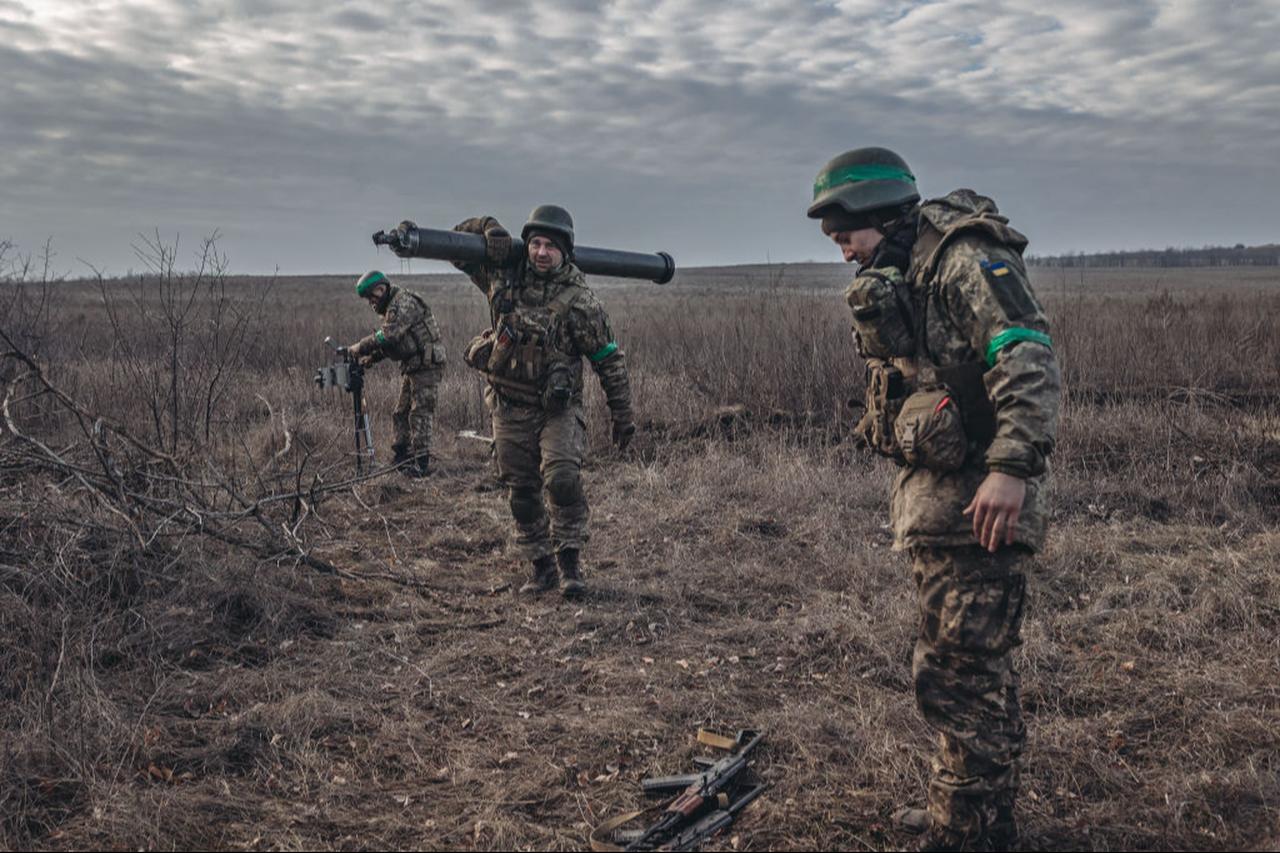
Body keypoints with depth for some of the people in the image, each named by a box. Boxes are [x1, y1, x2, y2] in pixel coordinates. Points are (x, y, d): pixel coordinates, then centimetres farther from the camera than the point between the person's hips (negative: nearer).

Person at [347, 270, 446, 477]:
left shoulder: (404, 302, -16)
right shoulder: (391, 308, 17)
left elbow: (388, 335, -26)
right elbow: (391, 342, 20)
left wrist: (360, 347, -18)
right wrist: (371, 357, 5)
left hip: (426, 365, -10)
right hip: (412, 367, 10)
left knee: (420, 415, -10)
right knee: (400, 414, 13)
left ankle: (421, 464, -7)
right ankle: (401, 459, 21)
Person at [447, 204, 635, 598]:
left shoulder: (579, 299, -11)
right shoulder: (504, 274, -1)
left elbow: (609, 359, -4)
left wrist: (622, 414, -3)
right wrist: (490, 228, -8)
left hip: (558, 406, -3)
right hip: (510, 406, 3)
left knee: (562, 478, -23)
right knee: (521, 492, 6)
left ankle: (570, 565, -9)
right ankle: (541, 567, 19)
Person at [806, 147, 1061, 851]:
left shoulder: (965, 258, -12)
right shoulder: (899, 277, 19)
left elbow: (1028, 358, -24)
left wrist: (1011, 466, -32)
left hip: (975, 502, -10)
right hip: (931, 498, 10)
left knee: (959, 673, -5)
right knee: (974, 665, 19)